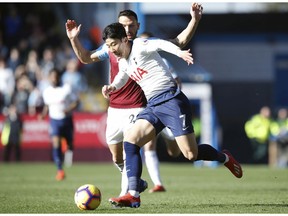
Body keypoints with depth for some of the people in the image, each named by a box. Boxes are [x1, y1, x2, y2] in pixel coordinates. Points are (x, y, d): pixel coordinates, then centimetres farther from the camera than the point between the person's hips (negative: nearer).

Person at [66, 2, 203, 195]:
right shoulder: (111, 47, 6)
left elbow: (180, 42, 0)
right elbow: (86, 58, 20)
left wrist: (195, 20, -11)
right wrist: (74, 39, 7)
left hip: (136, 110, -5)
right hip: (114, 110, 5)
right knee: (117, 158, 13)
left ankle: (126, 195, -7)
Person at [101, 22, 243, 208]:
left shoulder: (140, 46, -11)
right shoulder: (123, 62, 14)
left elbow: (161, 44, -30)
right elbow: (122, 77, 36)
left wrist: (179, 52, -51)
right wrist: (112, 87, 12)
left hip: (170, 100, -8)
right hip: (152, 106, 8)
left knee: (191, 154, -11)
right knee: (130, 140, -9)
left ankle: (224, 158, 21)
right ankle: (133, 195, -11)